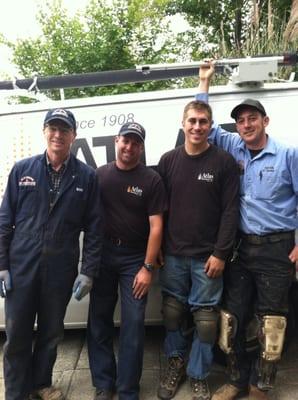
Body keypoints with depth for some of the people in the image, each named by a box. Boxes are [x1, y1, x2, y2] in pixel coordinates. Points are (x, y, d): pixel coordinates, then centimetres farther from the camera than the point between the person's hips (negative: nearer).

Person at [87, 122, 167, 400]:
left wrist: (147, 267, -12)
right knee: (99, 320, 9)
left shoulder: (151, 180, -5)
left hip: (134, 257, -2)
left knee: (133, 325, 2)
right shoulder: (99, 174, 4)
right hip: (102, 254, 3)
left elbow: (156, 226, -7)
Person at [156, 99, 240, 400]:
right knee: (172, 311, 12)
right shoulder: (168, 160, 5)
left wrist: (220, 253, -10)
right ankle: (175, 361, 35)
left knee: (205, 318, 6)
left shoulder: (224, 162, -4)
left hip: (207, 256, -2)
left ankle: (198, 375, 26)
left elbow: (230, 211, -6)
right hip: (173, 254, 3)